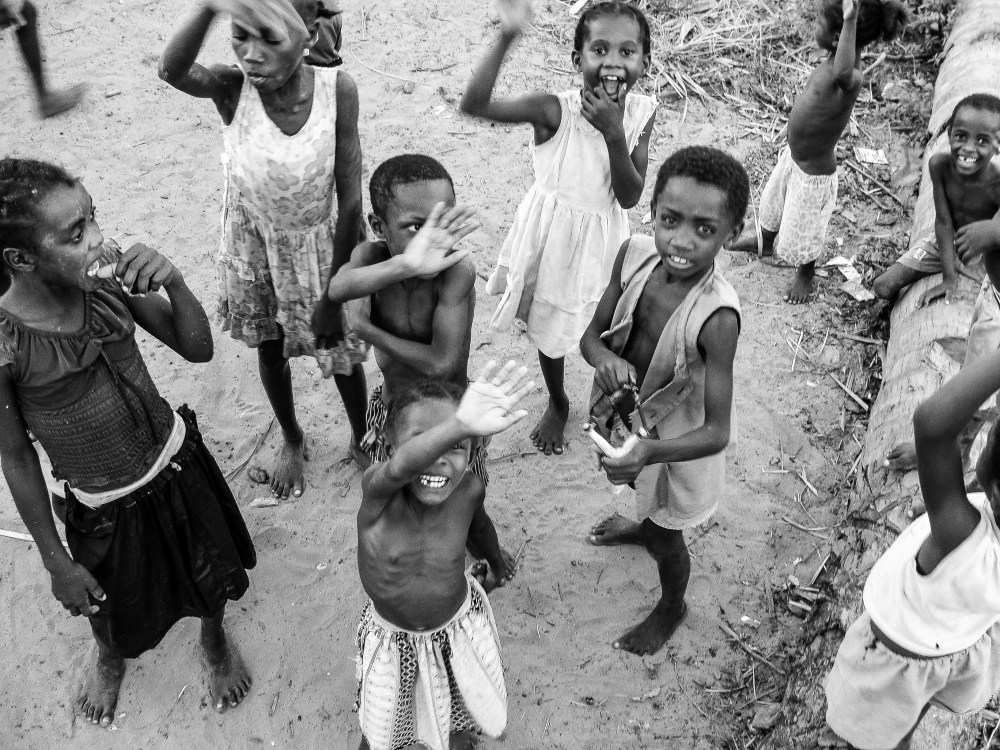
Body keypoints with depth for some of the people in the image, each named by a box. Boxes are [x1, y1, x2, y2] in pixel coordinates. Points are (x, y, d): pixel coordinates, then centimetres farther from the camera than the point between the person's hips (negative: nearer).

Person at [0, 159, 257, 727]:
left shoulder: (108, 280, -20)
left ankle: (216, 641, 61)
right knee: (120, 618, 25)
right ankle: (109, 658, 63)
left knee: (212, 575, 26)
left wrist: (174, 282, -32)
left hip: (180, 465, 3)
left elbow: (199, 349, -11)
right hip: (106, 509, -2)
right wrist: (57, 563, -5)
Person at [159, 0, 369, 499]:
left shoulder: (337, 89, -24)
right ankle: (292, 441, 49)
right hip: (253, 244, 1)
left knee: (341, 350, 14)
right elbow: (171, 72, -46)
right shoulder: (232, 88, -23)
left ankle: (361, 440, 45)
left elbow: (350, 196, -18)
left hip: (321, 243, -1)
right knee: (270, 350, 20)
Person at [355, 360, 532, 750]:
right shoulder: (377, 488, -35)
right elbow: (401, 467, -61)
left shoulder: (468, 489, -25)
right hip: (392, 635, -1)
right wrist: (460, 425, -81)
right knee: (382, 719, 25)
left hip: (457, 626, 2)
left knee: (460, 703, 28)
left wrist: (498, 562, 22)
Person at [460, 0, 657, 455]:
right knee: (548, 326, 18)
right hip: (549, 234, -1)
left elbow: (629, 197, -18)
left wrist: (614, 133, -32)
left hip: (600, 241, 1)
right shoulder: (555, 111, -25)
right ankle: (557, 404, 47)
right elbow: (474, 105, -38)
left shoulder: (641, 113, -15)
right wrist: (506, 38, -48)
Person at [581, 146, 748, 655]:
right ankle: (644, 528, 72)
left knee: (666, 537, 23)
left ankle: (672, 608, 55)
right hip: (625, 413, 5)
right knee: (645, 499, 37)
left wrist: (649, 451, -48)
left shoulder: (716, 316, -37)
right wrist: (605, 359, -31)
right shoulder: (635, 254, -22)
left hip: (674, 438, -5)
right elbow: (591, 334, -9)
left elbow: (717, 432, -32)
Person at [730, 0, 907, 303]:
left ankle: (805, 275, 48)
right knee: (774, 202, 35)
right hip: (793, 155, 9)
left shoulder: (851, 79, -40)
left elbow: (842, 74, -65)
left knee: (803, 230, 18)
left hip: (814, 173, -9)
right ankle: (765, 242, 65)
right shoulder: (841, 59, -14)